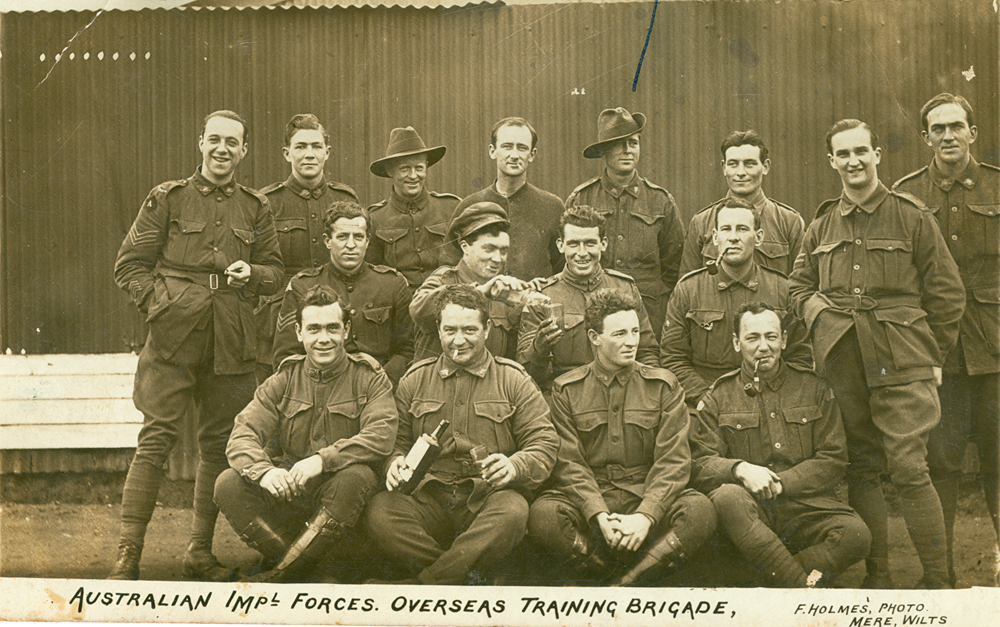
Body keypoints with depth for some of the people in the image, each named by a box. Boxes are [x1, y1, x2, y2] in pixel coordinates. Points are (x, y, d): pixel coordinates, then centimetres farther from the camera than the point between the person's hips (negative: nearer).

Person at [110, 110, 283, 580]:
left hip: (231, 343, 3)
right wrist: (158, 304, -8)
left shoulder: (256, 209, 13)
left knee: (219, 444, 7)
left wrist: (252, 273, -6)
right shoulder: (167, 199, 6)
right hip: (173, 337, -3)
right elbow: (129, 264, 6)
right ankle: (127, 554, -5)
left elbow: (276, 272, 16)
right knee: (156, 438, -9)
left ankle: (200, 552, 18)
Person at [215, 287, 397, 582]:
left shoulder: (369, 378, 1)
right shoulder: (283, 380, 8)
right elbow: (242, 437, -3)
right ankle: (314, 573, -20)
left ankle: (286, 571, -21)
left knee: (357, 476, -35)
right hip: (287, 490, 3)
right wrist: (263, 471, -27)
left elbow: (381, 436, -16)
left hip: (339, 492, -3)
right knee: (229, 484, -21)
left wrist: (323, 460, -30)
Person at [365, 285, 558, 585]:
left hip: (488, 497, -1)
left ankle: (426, 584, -25)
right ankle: (467, 576, -23)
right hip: (429, 500, 2)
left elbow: (544, 444, 4)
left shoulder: (513, 381, 10)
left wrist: (514, 466, -18)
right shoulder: (414, 381, 17)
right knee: (379, 512, -28)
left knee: (512, 512, -36)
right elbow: (397, 442, 17)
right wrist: (395, 463, -8)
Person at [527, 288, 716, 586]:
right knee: (542, 515, -32)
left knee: (700, 510, -29)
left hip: (647, 500, 1)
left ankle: (623, 582, -29)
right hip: (586, 503, 0)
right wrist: (600, 516, -20)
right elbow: (569, 463, -2)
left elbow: (673, 461, -1)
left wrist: (645, 516, -18)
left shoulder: (663, 386, 8)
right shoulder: (567, 389, 7)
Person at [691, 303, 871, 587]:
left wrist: (781, 482, -9)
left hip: (805, 504, 1)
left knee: (856, 534, -28)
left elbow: (833, 460, 6)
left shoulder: (812, 387, 12)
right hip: (750, 506, 0)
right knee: (727, 496, -36)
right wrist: (740, 469, -20)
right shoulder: (719, 396, 11)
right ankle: (804, 586, -29)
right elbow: (700, 464, 2)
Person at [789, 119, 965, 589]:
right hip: (843, 368, 4)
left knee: (909, 469, -10)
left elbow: (946, 292, 3)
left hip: (900, 368, -4)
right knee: (861, 470, 9)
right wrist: (818, 313, 3)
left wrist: (930, 357, 1)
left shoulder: (912, 218, 1)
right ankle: (877, 578, 19)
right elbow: (799, 284, 23)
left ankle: (937, 582, 1)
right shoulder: (822, 227, 12)